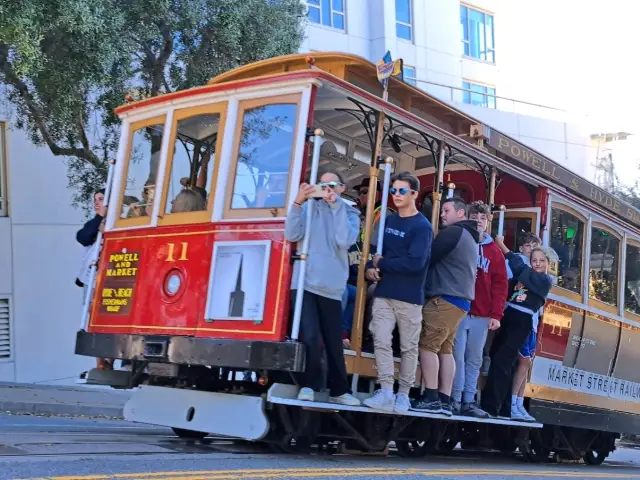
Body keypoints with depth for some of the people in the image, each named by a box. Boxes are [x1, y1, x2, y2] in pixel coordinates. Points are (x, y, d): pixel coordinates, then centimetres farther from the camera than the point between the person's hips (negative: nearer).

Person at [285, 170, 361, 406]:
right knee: (309, 337, -10)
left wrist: (336, 206, -11)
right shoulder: (309, 207, 8)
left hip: (331, 286, 1)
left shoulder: (350, 214, 10)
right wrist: (298, 202, -16)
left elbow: (345, 241, -10)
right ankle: (308, 384, 5)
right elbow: (292, 235, -7)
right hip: (305, 282, -1)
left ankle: (339, 390, 19)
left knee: (334, 341, 7)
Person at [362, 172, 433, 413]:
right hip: (383, 293, 5)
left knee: (408, 347, 5)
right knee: (381, 342, -5)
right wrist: (371, 267, -6)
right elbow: (376, 249, 17)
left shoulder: (422, 226, -9)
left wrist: (382, 264, -12)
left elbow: (415, 263, -21)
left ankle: (403, 394, 14)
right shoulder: (388, 221, 12)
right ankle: (386, 392, -5)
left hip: (410, 297, -5)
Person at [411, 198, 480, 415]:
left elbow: (429, 257, -8)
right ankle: (444, 400, 5)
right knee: (445, 349, 7)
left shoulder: (453, 233, -8)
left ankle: (431, 398, -11)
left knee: (428, 345, -9)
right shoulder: (470, 238, 24)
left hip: (445, 298, -9)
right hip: (460, 299, 9)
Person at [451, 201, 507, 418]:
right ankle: (455, 400, 0)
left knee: (474, 360, 6)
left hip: (482, 315, 3)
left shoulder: (495, 251, 11)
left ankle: (468, 401, 10)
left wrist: (496, 315, -1)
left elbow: (500, 284, 8)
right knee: (457, 356, -5)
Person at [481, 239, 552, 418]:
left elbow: (521, 269, -11)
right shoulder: (522, 276, 19)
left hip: (521, 323, -6)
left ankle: (491, 407, -11)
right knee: (506, 364, 8)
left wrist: (503, 247, -8)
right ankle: (502, 409, 14)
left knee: (501, 362, -12)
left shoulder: (545, 281, 0)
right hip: (507, 318, 6)